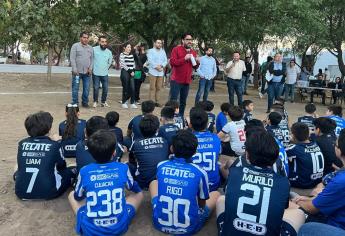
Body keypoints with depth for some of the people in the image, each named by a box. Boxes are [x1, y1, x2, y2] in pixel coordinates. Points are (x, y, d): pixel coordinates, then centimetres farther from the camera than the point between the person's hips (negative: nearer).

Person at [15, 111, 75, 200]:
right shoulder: (54, 145, -7)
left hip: (22, 192, 3)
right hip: (48, 192, -3)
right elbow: (62, 166, 11)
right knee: (69, 172, 18)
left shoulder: (22, 143, 1)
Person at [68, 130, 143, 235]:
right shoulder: (123, 168, -7)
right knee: (139, 193, 23)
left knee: (72, 195, 24)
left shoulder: (84, 171, -8)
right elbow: (134, 188, 16)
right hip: (119, 227, 0)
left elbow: (78, 197, 12)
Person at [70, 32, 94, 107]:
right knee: (75, 88, 1)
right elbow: (72, 58, -5)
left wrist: (90, 68, -2)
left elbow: (92, 59, 12)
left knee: (86, 88, 6)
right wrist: (74, 69, -11)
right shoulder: (75, 46, -1)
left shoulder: (90, 48, 13)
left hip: (87, 72, 4)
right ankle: (74, 103, 11)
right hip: (77, 72, -3)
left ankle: (85, 102, 18)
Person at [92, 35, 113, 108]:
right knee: (96, 88, 2)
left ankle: (103, 101, 23)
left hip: (105, 74, 3)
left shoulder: (109, 52, 4)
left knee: (105, 88, 6)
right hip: (96, 73, -3)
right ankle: (95, 101, 19)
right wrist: (92, 67, 1)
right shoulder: (94, 49, -7)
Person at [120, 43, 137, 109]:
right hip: (125, 72, -5)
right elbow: (123, 64, -10)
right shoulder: (122, 54, -2)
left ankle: (132, 103, 3)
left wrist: (133, 71, 3)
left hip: (131, 73, 5)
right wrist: (129, 71, -11)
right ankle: (124, 103, 10)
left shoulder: (131, 55, 17)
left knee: (132, 88, -2)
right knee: (125, 88, -2)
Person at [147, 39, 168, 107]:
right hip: (153, 72, -4)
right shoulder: (151, 51, 6)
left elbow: (166, 61, 8)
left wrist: (161, 65, -10)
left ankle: (158, 101, 8)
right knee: (152, 88, -7)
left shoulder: (163, 52, 18)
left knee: (159, 88, 4)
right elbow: (150, 60, -7)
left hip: (161, 72, 4)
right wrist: (156, 66, -15)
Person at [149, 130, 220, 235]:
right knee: (216, 194, 21)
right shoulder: (200, 172, -14)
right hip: (189, 227, -2)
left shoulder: (161, 166, -7)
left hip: (160, 223, 2)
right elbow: (202, 204, 2)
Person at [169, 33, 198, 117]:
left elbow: (194, 67, 18)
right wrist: (184, 58, -19)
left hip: (187, 81, 5)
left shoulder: (193, 52, 12)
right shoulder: (176, 49, -5)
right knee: (173, 100, -4)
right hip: (176, 80, -5)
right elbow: (172, 62, -15)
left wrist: (197, 62, -4)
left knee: (183, 102, 10)